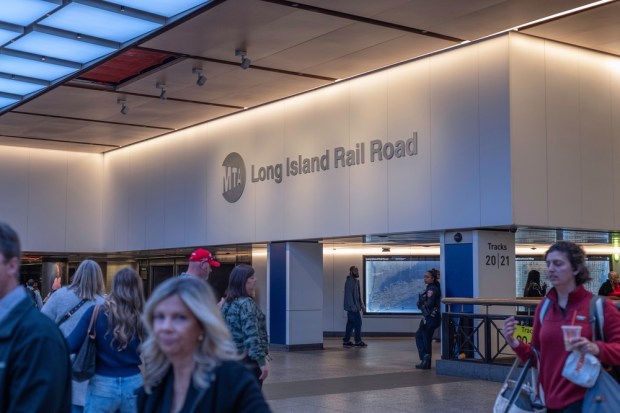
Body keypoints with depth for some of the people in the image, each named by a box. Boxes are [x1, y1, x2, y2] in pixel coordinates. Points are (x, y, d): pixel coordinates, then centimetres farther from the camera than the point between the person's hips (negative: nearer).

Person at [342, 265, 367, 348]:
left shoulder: (356, 281, 17)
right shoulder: (349, 281, -14)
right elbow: (349, 294, -20)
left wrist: (362, 305, 19)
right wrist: (353, 307, -23)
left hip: (355, 306, 10)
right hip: (352, 307, -10)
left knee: (351, 324, 10)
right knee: (358, 322, -7)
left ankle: (346, 341, 13)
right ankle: (358, 341, -2)